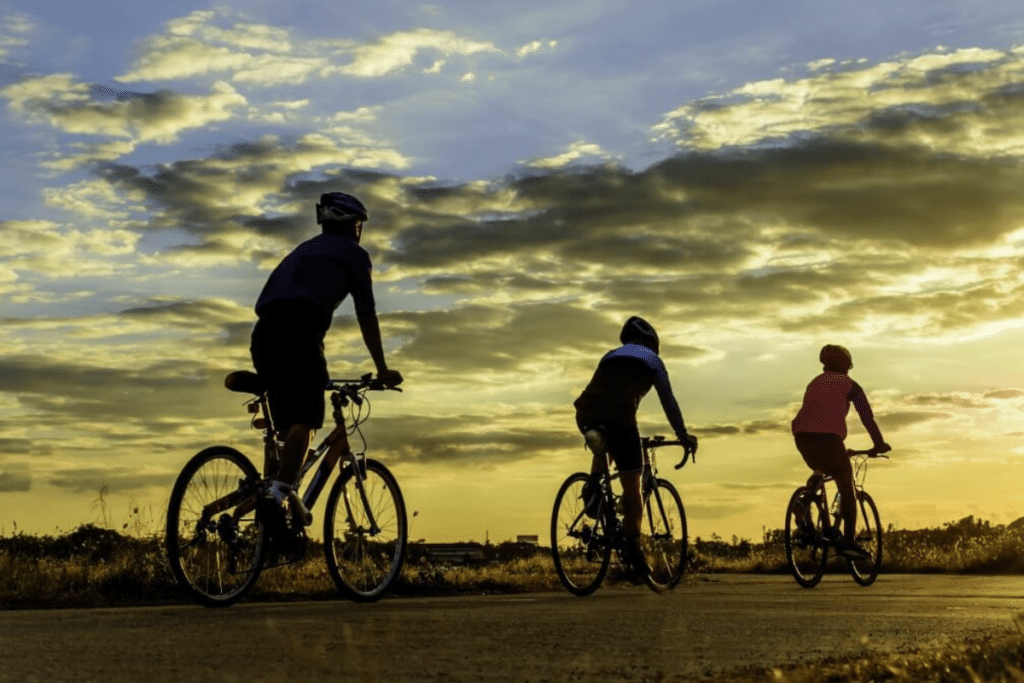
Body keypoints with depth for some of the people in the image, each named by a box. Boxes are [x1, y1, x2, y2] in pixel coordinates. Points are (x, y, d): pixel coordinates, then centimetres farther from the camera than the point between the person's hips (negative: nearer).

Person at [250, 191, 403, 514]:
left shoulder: (303, 250, 37)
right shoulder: (353, 254, 17)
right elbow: (366, 316, 14)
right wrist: (382, 370, 19)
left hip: (264, 333, 7)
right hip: (300, 333, -7)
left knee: (287, 426, 14)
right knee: (303, 422, -11)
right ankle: (277, 495, -26)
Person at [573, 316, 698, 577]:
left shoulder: (610, 356, 34)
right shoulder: (652, 360, 23)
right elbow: (668, 401, 19)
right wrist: (683, 435, 25)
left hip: (586, 414, 4)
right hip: (618, 415, -4)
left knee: (603, 447, 37)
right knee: (631, 485, 5)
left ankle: (593, 488, 12)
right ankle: (633, 548, 2)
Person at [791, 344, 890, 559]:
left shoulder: (815, 383, 28)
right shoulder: (849, 385, 13)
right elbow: (867, 416, 11)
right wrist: (879, 443, 21)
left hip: (801, 434, 5)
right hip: (827, 436, -5)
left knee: (819, 470, 33)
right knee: (846, 486, 6)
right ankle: (849, 541, 1)